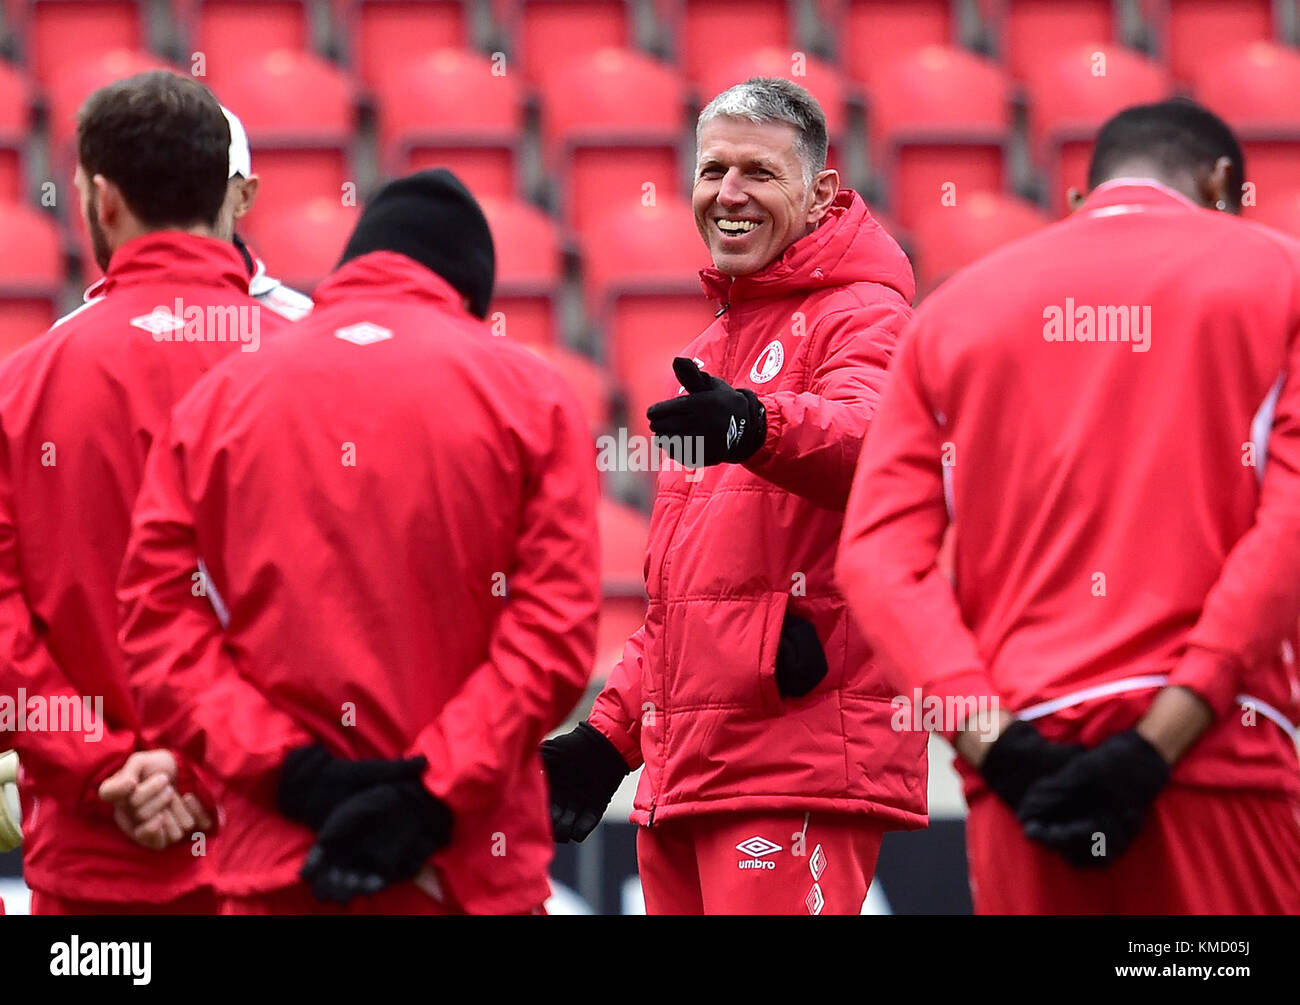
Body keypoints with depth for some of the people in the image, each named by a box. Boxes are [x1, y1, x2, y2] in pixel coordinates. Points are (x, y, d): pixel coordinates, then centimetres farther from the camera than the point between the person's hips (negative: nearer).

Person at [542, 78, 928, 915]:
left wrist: (755, 425, -47)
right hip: (680, 774, 8)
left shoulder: (860, 314, -2)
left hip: (800, 762, -8)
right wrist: (611, 730, 21)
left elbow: (867, 439, -27)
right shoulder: (711, 354, 25)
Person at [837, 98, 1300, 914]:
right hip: (1215, 758, -3)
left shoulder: (956, 306, 15)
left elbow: (880, 555, 3)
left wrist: (997, 746, -6)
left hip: (1025, 775, 3)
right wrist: (1160, 744, -13)